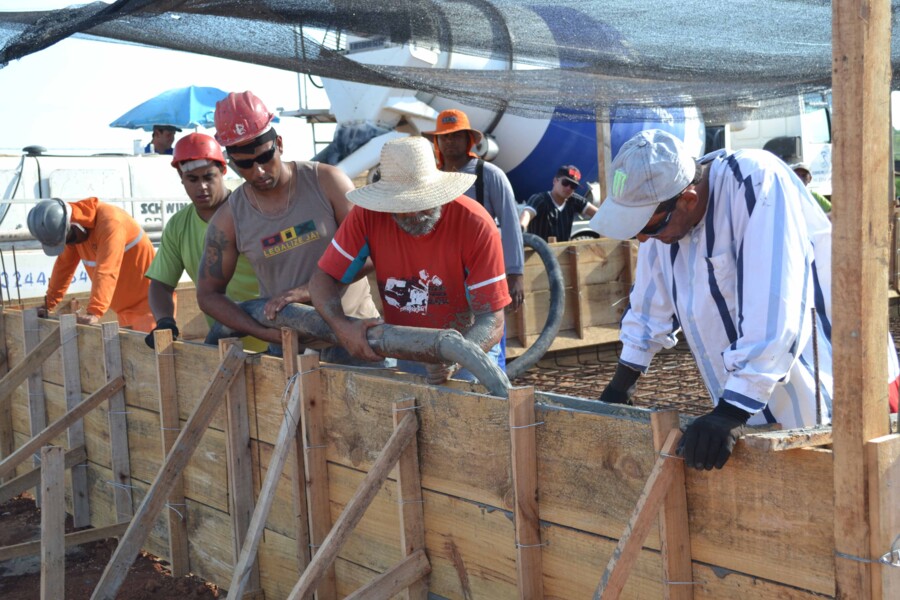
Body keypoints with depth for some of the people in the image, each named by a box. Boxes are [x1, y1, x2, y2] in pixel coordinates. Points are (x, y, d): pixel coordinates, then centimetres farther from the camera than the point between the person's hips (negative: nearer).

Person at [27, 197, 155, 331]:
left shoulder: (110, 222, -26)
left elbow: (106, 272, -35)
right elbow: (64, 265, 9)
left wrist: (94, 312, -42)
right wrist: (48, 303, 8)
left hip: (145, 300, -7)